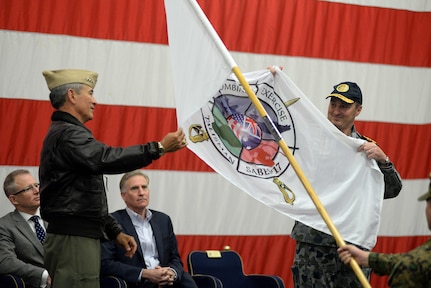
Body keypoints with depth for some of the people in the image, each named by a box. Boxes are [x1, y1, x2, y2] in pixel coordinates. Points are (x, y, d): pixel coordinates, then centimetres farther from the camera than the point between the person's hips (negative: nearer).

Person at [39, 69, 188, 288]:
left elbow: (88, 196, 25)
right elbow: (106, 159, -29)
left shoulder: (66, 133, 22)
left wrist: (114, 231, 20)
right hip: (73, 238, -11)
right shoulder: (67, 134, -12)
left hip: (80, 236, 11)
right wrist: (159, 147, -27)